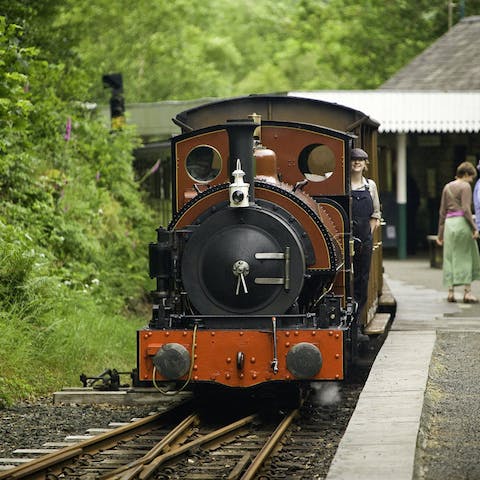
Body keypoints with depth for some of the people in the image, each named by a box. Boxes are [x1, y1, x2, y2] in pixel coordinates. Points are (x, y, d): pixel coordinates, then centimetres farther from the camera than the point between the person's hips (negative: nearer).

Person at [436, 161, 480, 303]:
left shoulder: (447, 187, 13)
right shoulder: (465, 187, -5)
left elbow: (442, 211, 14)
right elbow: (466, 209, -15)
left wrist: (440, 233, 17)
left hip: (449, 223, 6)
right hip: (462, 222, -6)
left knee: (450, 258, 8)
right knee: (466, 257, 0)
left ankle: (451, 292, 6)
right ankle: (467, 292, -4)